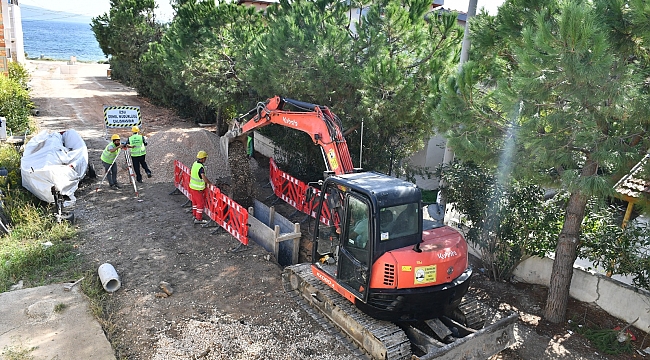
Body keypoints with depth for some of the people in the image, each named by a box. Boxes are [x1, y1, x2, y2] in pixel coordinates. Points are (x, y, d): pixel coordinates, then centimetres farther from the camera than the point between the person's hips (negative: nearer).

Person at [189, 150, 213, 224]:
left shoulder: (195, 163, 2)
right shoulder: (201, 167, -25)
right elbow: (204, 177, -36)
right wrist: (210, 183, -23)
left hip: (192, 186, 9)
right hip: (198, 188, -9)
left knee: (194, 202, 22)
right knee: (201, 203, 2)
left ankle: (195, 215, 37)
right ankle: (198, 219, 9)